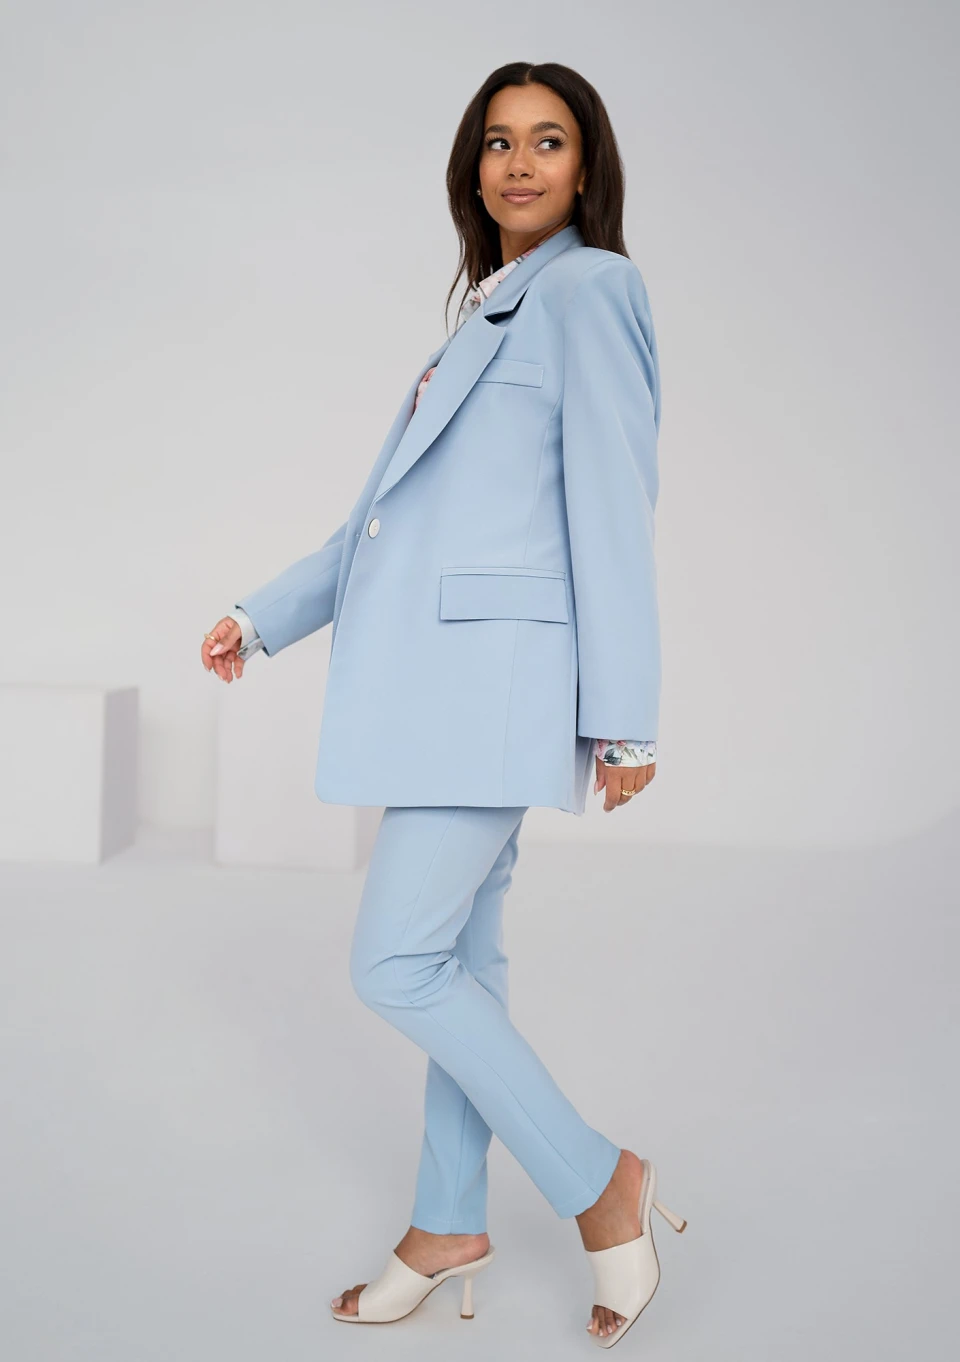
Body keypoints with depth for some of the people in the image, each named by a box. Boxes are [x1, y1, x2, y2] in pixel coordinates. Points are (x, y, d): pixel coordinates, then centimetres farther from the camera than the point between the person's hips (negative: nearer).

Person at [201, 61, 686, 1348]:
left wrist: (622, 716, -15)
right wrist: (265, 615, 22)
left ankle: (601, 1180, 4)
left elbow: (611, 508, -11)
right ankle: (450, 1227, 23)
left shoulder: (585, 290, -4)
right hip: (438, 676, 8)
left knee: (400, 961, -11)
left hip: (495, 670, -8)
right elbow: (391, 513, 23)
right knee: (458, 959, 12)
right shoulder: (484, 312, 22)